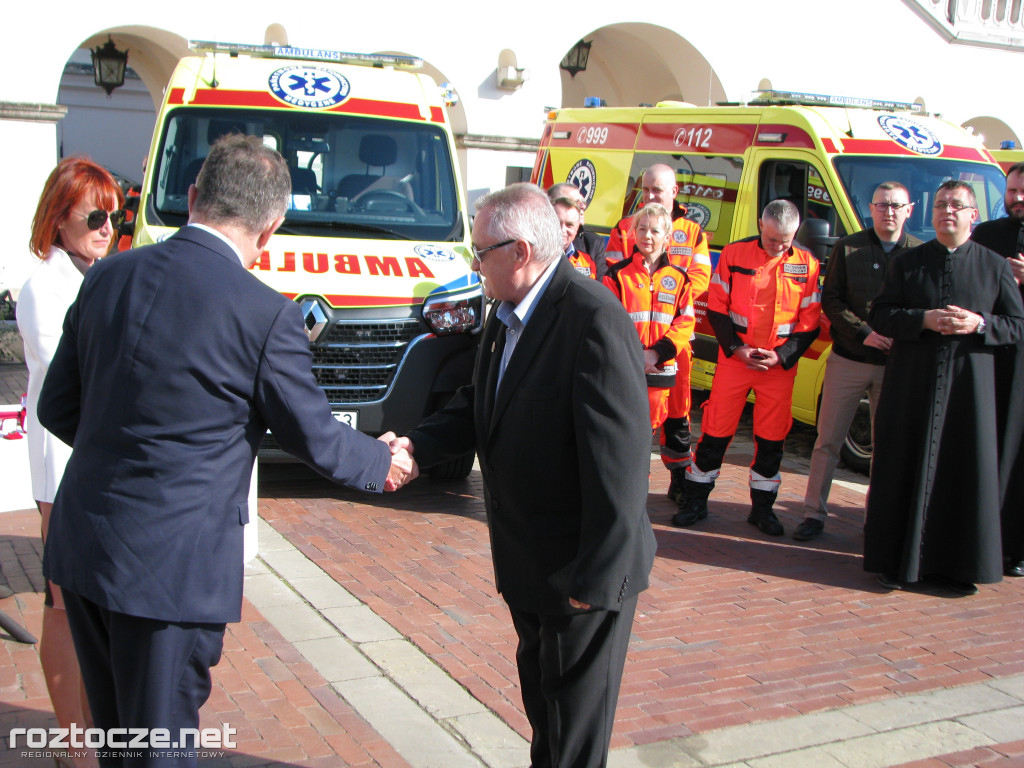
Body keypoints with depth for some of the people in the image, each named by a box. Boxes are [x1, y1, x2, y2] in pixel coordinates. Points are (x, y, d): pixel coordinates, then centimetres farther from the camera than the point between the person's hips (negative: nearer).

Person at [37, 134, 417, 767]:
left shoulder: (107, 276, 1)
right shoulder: (266, 315, -16)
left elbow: (57, 408, 10)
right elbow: (312, 435, -4)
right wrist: (382, 464, 16)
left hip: (80, 547, 6)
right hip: (171, 568, -6)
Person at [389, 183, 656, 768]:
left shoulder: (595, 321, -26)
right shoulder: (505, 317, 5)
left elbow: (620, 460, -28)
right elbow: (478, 406, 12)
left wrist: (595, 579, -24)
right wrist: (416, 445, -8)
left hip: (583, 569, -9)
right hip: (529, 565, 9)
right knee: (542, 702, 28)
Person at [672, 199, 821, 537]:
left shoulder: (807, 265, 0)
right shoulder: (734, 254, -2)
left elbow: (810, 323, 3)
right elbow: (716, 309, 1)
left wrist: (780, 355, -10)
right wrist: (736, 348, -10)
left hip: (780, 364, 1)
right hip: (734, 358, -1)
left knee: (772, 437, 7)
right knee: (716, 430, 1)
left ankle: (762, 507, 23)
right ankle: (695, 501, 15)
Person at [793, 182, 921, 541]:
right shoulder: (849, 248, 2)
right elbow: (831, 300, -1)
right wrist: (864, 334, -13)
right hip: (848, 360, 0)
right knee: (828, 440, 4)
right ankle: (814, 513, 14)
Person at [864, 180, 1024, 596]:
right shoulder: (906, 262, 8)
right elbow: (879, 315, 2)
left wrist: (979, 324, -13)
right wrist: (924, 319, -14)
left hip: (970, 382, 0)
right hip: (912, 379, 0)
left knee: (966, 471, 0)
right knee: (905, 469, 2)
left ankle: (954, 564, 11)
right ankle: (898, 561, 11)